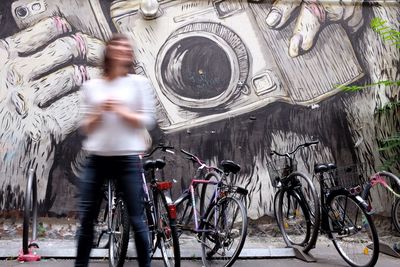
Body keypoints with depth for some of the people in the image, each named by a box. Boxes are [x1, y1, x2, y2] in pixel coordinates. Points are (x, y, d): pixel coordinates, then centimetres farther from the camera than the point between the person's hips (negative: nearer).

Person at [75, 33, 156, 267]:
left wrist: (121, 111, -11)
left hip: (128, 159, -2)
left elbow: (148, 120, -1)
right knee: (86, 217, 6)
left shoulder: (138, 82, 3)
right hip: (97, 159, 3)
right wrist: (99, 112, -7)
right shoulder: (91, 86, 10)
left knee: (137, 218, 1)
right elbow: (86, 126, 10)